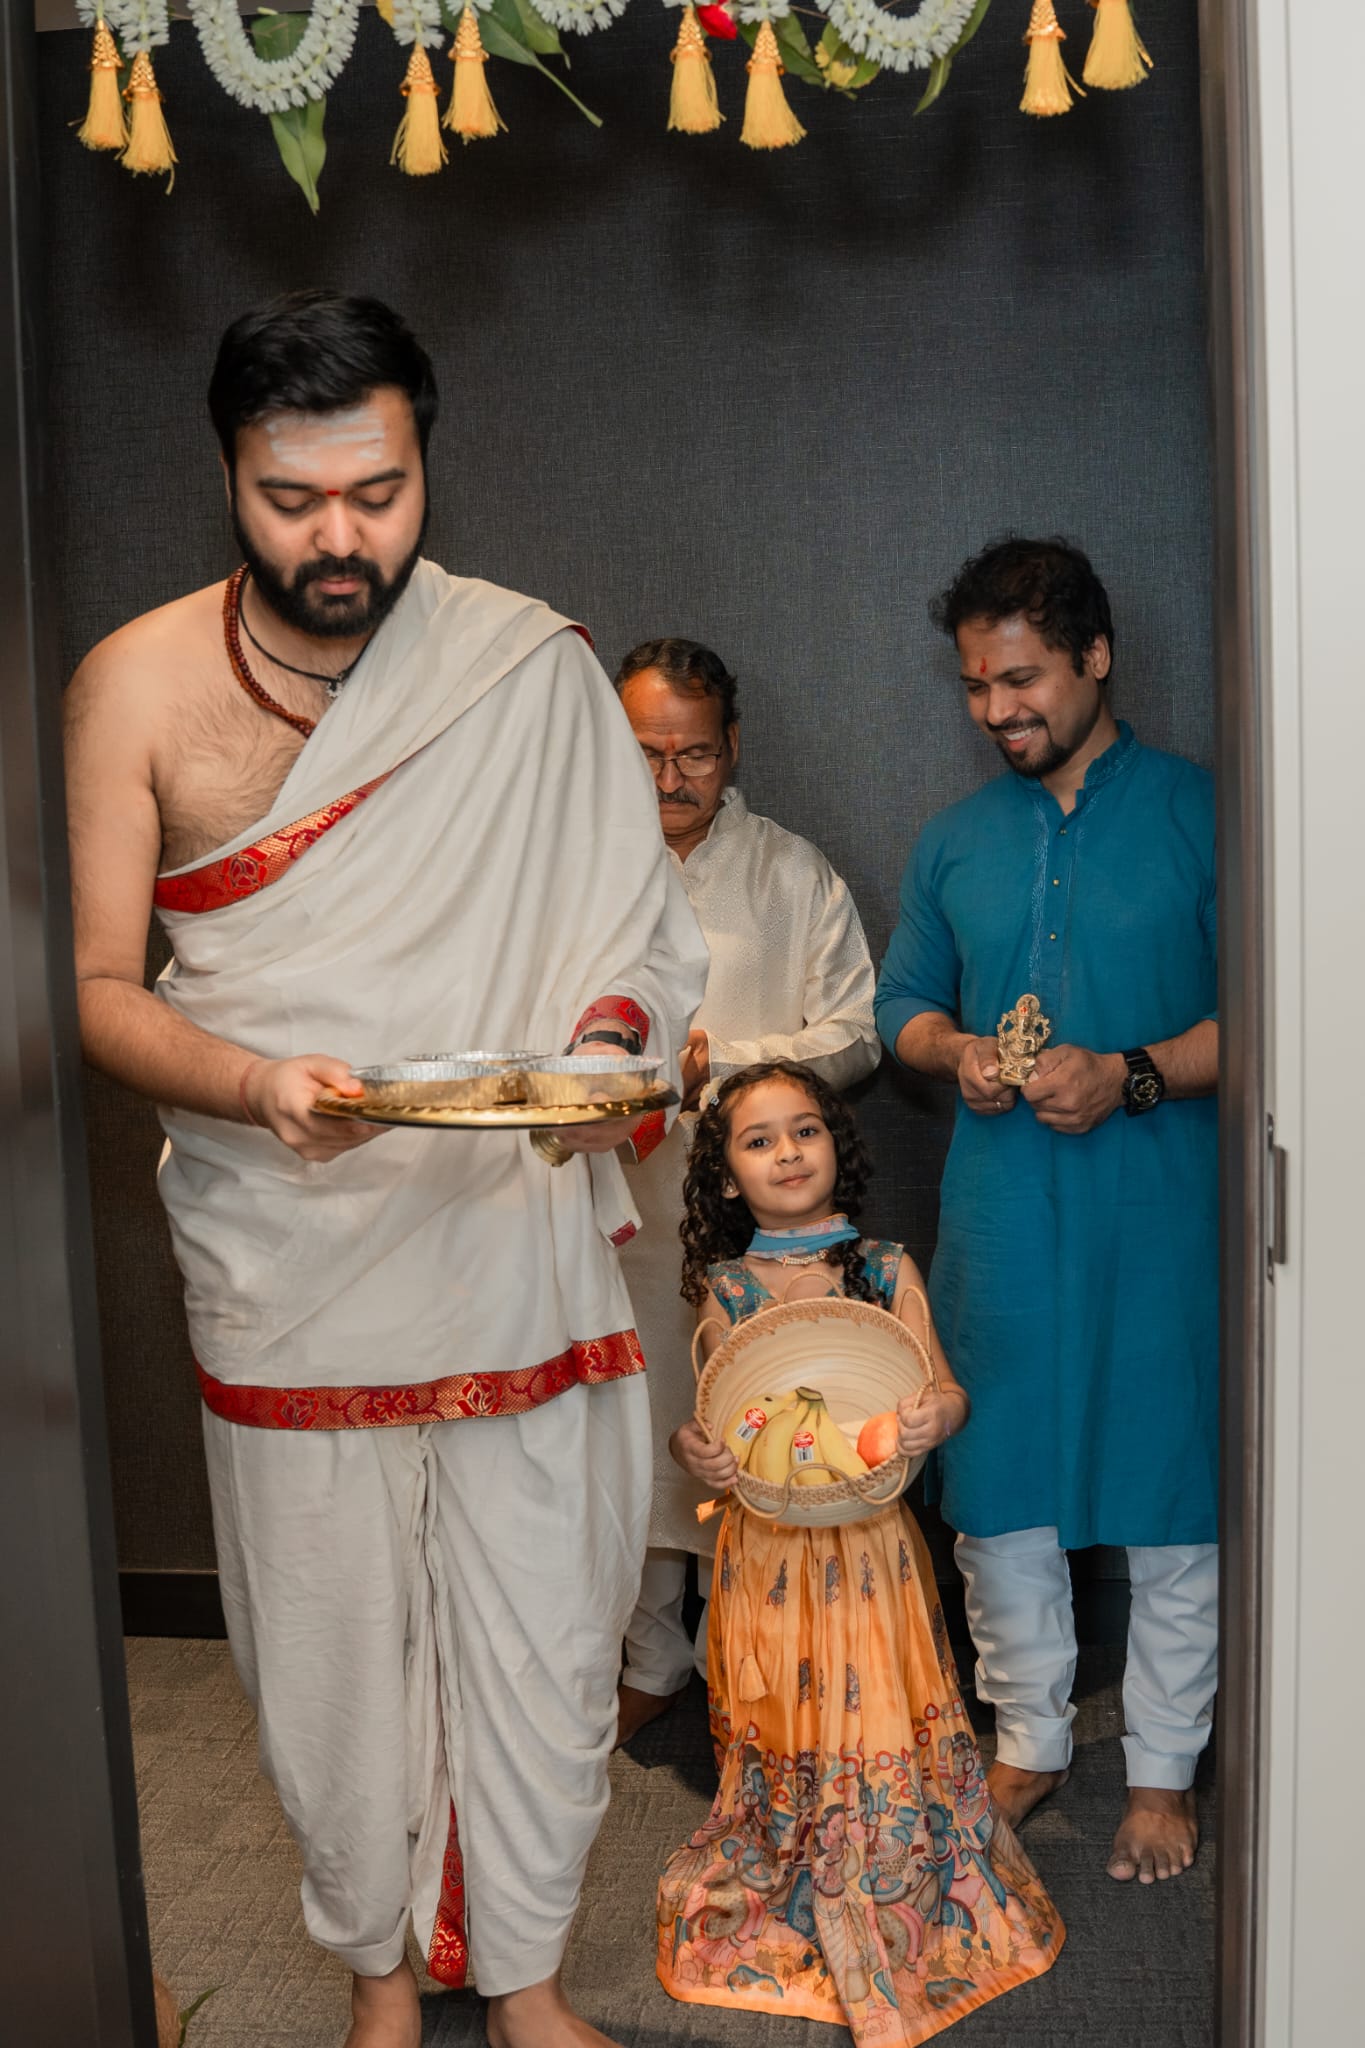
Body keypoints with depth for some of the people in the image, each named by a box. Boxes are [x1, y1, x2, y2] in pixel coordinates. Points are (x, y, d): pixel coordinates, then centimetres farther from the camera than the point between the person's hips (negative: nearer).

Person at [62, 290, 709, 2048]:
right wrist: (251, 1084, -21)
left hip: (518, 1236, 1)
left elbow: (641, 933, 4)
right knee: (333, 1647, 12)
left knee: (546, 1635, 10)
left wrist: (604, 1043, -17)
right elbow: (99, 986, -3)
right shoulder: (134, 685, -2)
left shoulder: (532, 669, 0)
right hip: (289, 1261, 0)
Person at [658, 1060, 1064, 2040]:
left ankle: (903, 1907, 28)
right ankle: (791, 1902, 31)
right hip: (768, 1546, 0)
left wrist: (933, 1417, -25)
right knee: (780, 1733, 9)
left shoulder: (886, 1269, -1)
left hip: (869, 1539, 0)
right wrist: (692, 1447, -17)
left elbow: (946, 1391, -3)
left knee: (882, 1723, 5)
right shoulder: (725, 1289, 0)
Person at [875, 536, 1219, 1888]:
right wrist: (953, 1050, -4)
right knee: (995, 1483, 11)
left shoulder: (1197, 814, -1)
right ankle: (1030, 1741, 30)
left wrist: (1133, 1077, -17)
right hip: (999, 1215, 4)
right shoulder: (955, 842, 12)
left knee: (1169, 1488, 5)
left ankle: (1160, 1769, 23)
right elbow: (903, 1003, 18)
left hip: (1159, 1215, -3)